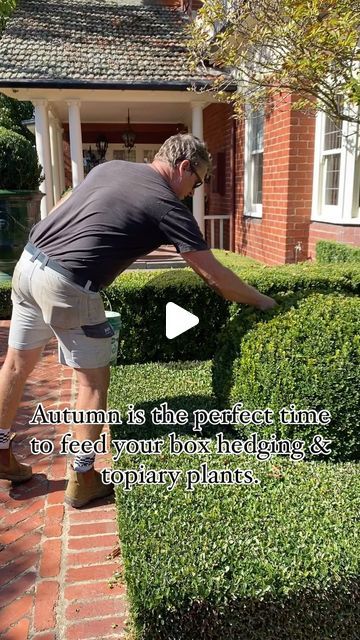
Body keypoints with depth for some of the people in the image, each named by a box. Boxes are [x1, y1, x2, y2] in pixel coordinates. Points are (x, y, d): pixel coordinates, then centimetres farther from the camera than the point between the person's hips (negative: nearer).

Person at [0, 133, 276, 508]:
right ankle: (82, 481, 20)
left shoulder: (108, 167, 15)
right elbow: (214, 276, -5)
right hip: (67, 286, -8)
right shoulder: (168, 206, -5)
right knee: (94, 380, 8)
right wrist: (261, 301, 8)